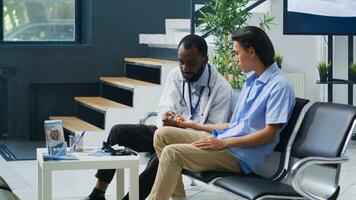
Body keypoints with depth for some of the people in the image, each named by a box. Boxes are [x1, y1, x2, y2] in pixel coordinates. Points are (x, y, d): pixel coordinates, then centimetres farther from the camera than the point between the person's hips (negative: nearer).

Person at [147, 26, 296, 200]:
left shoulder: (279, 86, -13)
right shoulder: (252, 80, 17)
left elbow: (269, 134, -18)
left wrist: (223, 143, -20)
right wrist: (196, 126, 18)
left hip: (241, 156, -9)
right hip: (223, 141, 10)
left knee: (172, 152, -23)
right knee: (162, 134, 2)